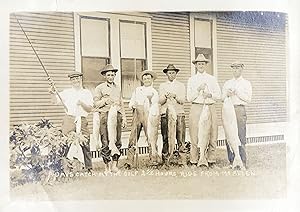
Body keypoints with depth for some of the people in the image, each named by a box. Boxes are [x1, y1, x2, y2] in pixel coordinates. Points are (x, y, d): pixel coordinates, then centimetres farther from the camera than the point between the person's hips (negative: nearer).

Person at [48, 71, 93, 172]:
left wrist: (82, 103, -13)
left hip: (82, 121, 0)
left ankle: (89, 167, 11)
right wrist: (53, 92, -13)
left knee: (85, 144, 0)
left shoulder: (87, 93, 13)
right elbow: (55, 101, 3)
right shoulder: (67, 92, 13)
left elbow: (90, 109, 5)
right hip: (69, 119, 0)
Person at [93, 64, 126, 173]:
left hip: (117, 116, 4)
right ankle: (107, 166, 4)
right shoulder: (99, 88, 7)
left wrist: (124, 117, 16)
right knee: (105, 142, -5)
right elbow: (96, 103, 2)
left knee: (118, 141, 0)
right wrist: (106, 100, -12)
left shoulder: (117, 88, 21)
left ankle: (114, 164, 7)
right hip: (104, 115, -4)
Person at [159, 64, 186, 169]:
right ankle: (166, 161, 1)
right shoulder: (162, 85, 16)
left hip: (179, 114, 0)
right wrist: (165, 96, -15)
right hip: (165, 113, 0)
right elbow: (160, 101, 5)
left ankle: (182, 160, 1)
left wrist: (175, 96, -15)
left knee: (180, 138, -5)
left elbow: (183, 100, 4)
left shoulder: (181, 85, 15)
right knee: (166, 138, -4)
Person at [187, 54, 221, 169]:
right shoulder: (191, 79, 12)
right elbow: (189, 98, 4)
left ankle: (211, 160, 10)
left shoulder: (212, 79, 16)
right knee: (195, 135, -4)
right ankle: (194, 161, 4)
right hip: (196, 108, -1)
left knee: (212, 136, 0)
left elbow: (219, 95, 10)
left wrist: (210, 94, -9)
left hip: (210, 108, 2)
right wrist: (198, 90, -10)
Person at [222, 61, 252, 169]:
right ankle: (231, 161, 8)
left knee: (241, 136, -9)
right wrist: (227, 94, -5)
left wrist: (237, 92, -8)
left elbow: (248, 99, -1)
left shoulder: (246, 83, 11)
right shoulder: (227, 83, 21)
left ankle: (242, 162, -3)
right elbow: (222, 97, 15)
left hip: (240, 109, -3)